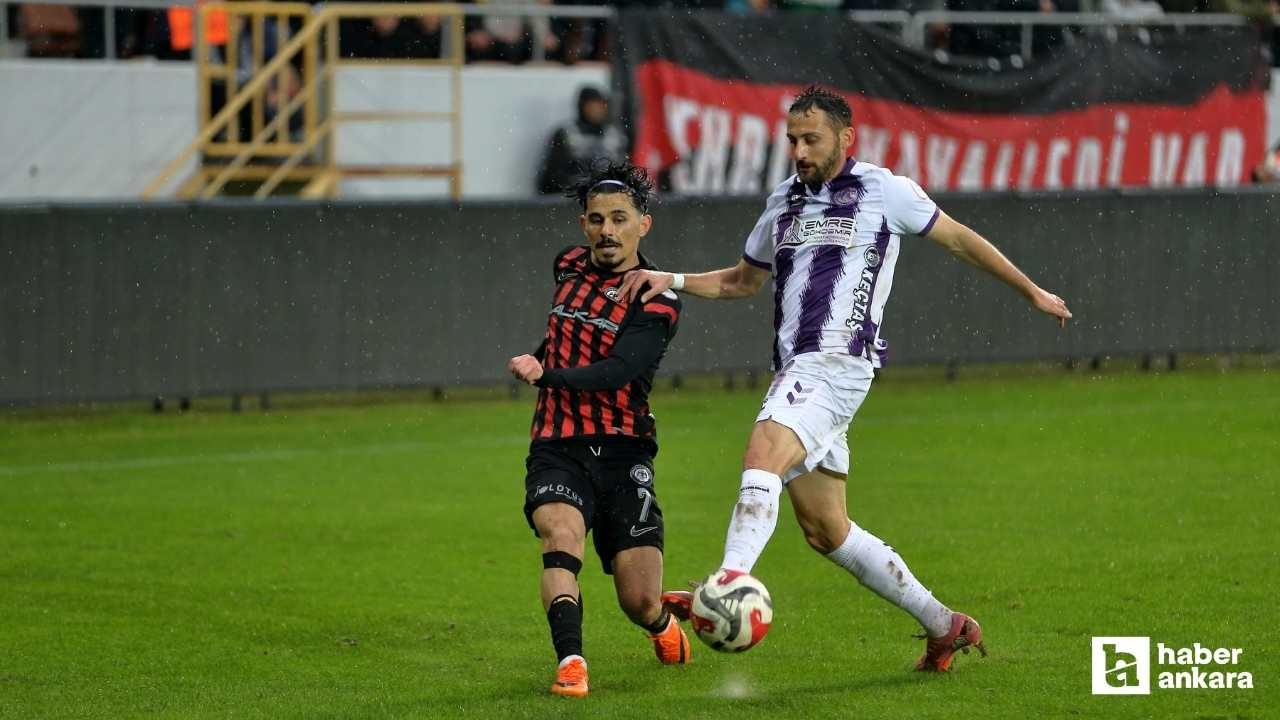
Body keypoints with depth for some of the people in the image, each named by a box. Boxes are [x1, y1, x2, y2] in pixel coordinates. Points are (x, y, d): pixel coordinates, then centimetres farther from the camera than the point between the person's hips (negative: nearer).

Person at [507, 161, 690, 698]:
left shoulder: (656, 302, -8)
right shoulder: (568, 266, 11)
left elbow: (615, 373, -23)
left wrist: (546, 374, -34)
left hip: (622, 452, -3)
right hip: (556, 451, 3)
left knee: (640, 603, -5)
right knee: (560, 531, -31)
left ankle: (663, 624, 33)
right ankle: (570, 664, -38)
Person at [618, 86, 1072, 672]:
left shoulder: (882, 191, 2)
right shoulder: (783, 204, 20)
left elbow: (957, 238, 12)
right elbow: (743, 280, 32)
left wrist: (1031, 292, 19)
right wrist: (672, 281, 16)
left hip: (838, 364, -8)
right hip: (795, 372, 8)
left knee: (761, 457, -31)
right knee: (825, 530, 7)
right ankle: (944, 627, 18)